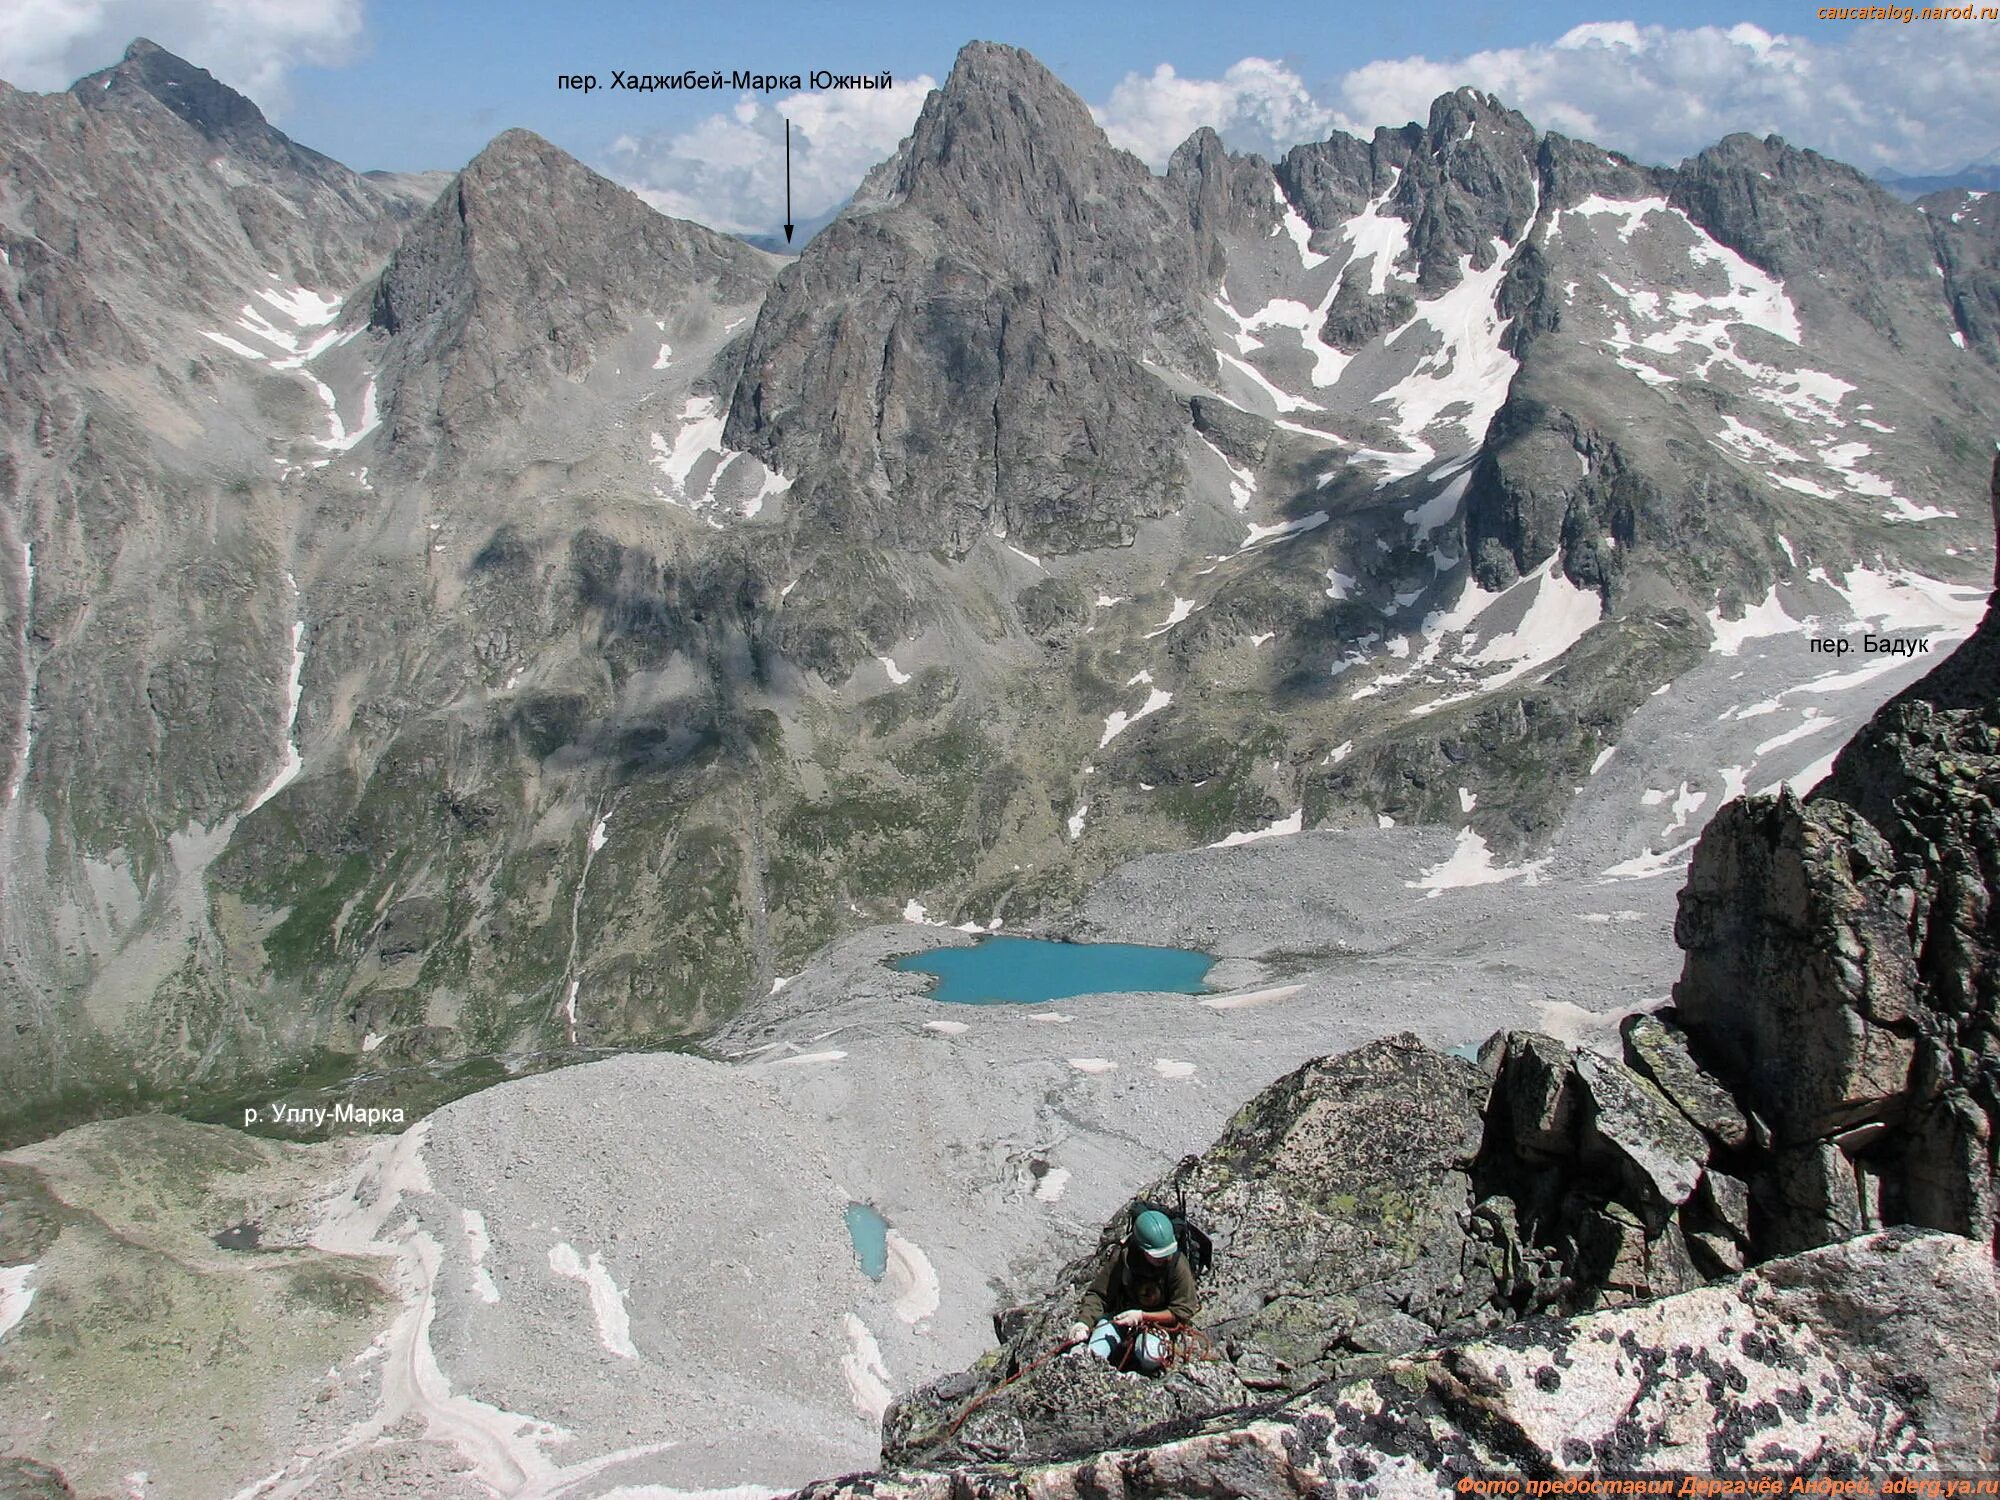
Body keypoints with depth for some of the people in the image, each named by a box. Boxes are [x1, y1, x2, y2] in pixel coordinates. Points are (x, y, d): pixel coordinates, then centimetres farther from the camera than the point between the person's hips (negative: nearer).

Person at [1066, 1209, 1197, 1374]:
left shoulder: (1177, 1263, -21)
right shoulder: (1121, 1257, -16)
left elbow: (1183, 1312, -16)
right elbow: (1098, 1294, -7)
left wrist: (1142, 1316, -26)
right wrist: (1084, 1321, -27)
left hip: (1158, 1320, -1)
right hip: (1120, 1316, 1)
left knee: (1150, 1357, -33)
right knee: (1094, 1353, -24)